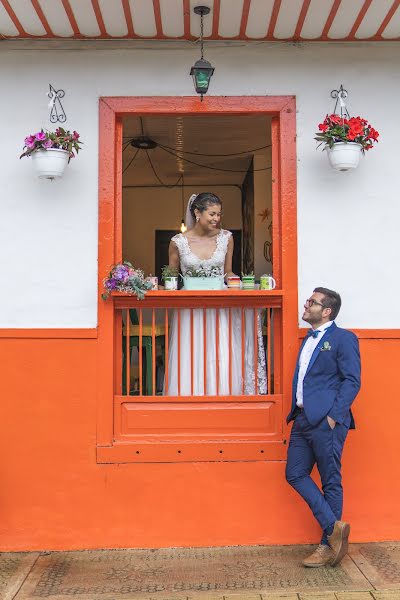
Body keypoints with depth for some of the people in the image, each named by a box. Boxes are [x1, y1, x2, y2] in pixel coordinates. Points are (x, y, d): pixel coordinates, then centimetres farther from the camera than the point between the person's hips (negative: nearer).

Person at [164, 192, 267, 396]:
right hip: (189, 311, -1)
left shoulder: (226, 238, 4)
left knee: (223, 363, -4)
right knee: (190, 364, -1)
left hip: (219, 310, 1)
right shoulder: (178, 242, -1)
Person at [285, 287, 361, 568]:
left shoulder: (343, 338, -6)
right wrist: (296, 412, 14)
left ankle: (328, 546, 14)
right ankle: (334, 526, 13)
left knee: (331, 482, 2)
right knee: (295, 474, 7)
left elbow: (352, 381, -12)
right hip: (303, 419, 9)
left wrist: (333, 416, -18)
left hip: (326, 421, -8)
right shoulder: (309, 339, 18)